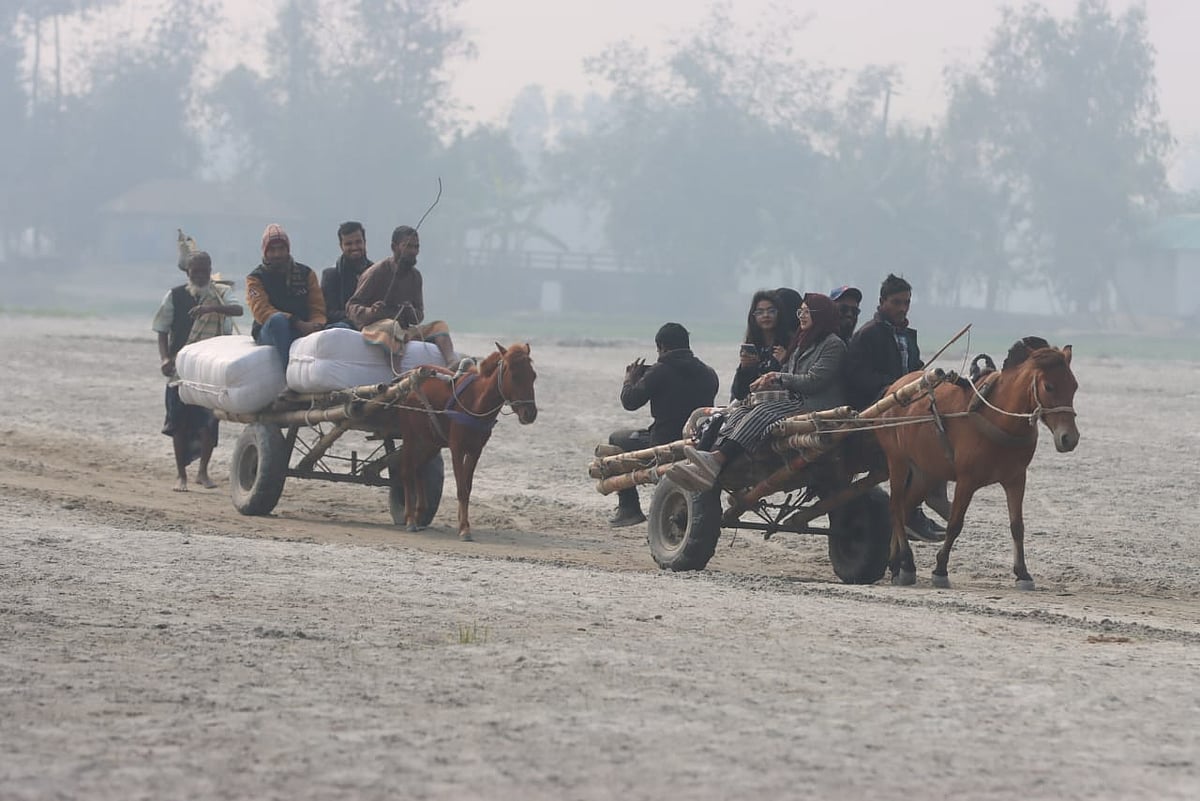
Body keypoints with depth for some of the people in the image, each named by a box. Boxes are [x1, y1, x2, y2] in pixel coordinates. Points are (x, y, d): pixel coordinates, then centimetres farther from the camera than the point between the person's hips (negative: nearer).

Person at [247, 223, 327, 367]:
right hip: (268, 332, -2)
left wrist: (315, 326, -17)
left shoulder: (305, 273, 16)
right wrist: (298, 323, -22)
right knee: (278, 319, -38)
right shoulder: (256, 278, 7)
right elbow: (261, 311, -9)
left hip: (303, 330, 2)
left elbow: (318, 309, 10)